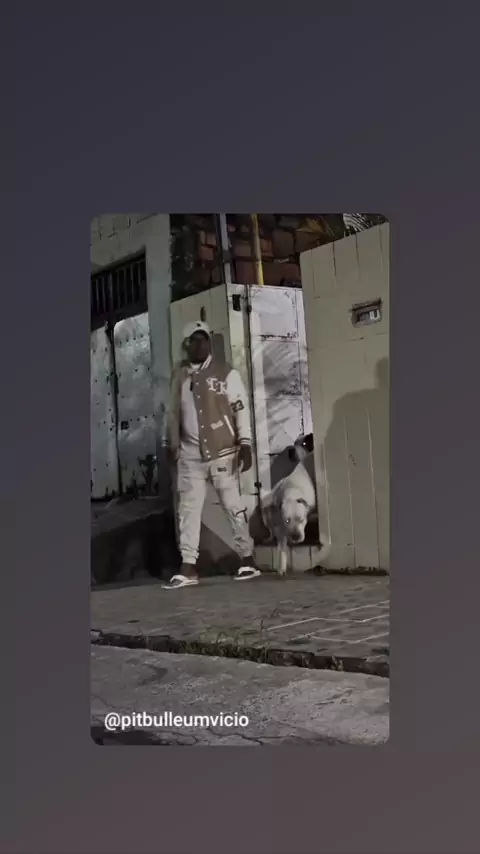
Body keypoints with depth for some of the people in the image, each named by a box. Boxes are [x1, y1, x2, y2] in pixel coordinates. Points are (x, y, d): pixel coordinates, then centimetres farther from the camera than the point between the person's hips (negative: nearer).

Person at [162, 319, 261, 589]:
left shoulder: (227, 373, -1)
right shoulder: (179, 376, 11)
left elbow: (241, 409, -6)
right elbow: (174, 412, 16)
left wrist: (245, 444, -14)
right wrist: (172, 445, 13)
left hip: (223, 451, -4)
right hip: (190, 454, 4)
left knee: (234, 506, 2)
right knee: (188, 509, 1)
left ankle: (247, 560, 11)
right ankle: (188, 567, 5)